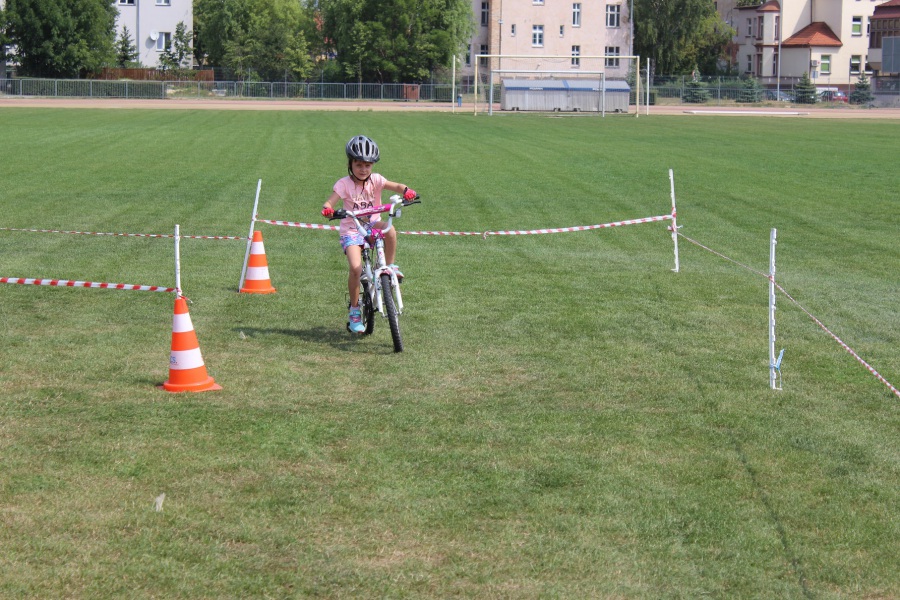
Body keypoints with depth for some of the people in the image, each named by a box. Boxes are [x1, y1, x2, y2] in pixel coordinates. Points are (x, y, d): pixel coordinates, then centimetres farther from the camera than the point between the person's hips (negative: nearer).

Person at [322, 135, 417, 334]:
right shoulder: (344, 184, -7)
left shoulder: (375, 180, -1)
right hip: (351, 230, -2)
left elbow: (395, 186, -16)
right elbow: (330, 202, -17)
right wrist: (327, 209, -42)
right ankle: (354, 310, -5)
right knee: (356, 268, -23)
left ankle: (390, 266, -10)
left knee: (390, 230, -34)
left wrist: (406, 191, -39)